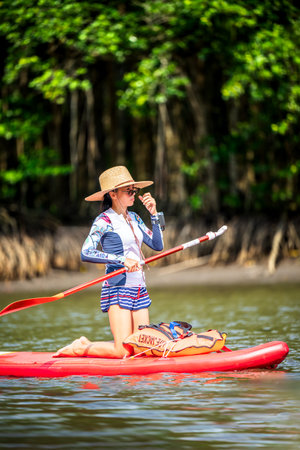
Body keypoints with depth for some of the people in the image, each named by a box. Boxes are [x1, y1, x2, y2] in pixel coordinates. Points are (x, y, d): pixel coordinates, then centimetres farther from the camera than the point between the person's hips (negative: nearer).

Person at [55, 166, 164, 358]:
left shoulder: (133, 218, 14)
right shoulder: (104, 221, -8)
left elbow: (158, 245, 11)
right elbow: (86, 253, -20)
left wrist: (154, 214, 3)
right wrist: (122, 259, -26)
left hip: (139, 290, 8)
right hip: (118, 289, -8)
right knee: (122, 351, -14)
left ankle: (87, 345, 20)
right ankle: (80, 348, 10)